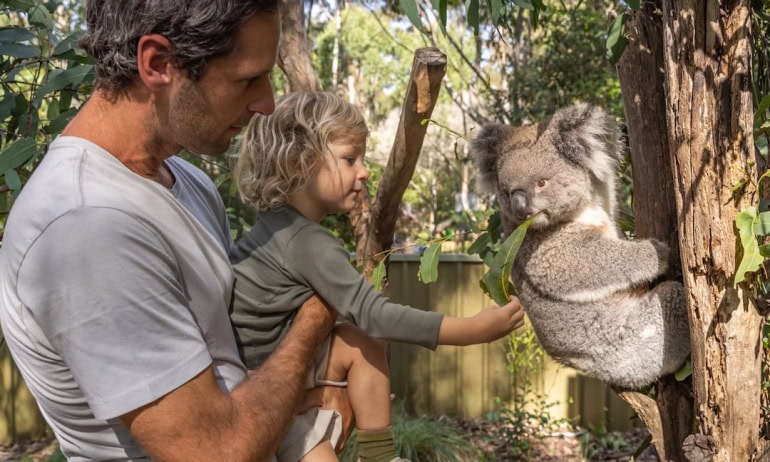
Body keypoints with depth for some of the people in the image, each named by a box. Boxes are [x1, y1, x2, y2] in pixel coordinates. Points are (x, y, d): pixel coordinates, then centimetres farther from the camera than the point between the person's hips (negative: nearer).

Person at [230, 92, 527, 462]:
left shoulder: (281, 225, 6)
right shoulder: (307, 242, -22)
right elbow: (374, 315, -25)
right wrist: (475, 328, -23)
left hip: (269, 364, 9)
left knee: (361, 344, 0)